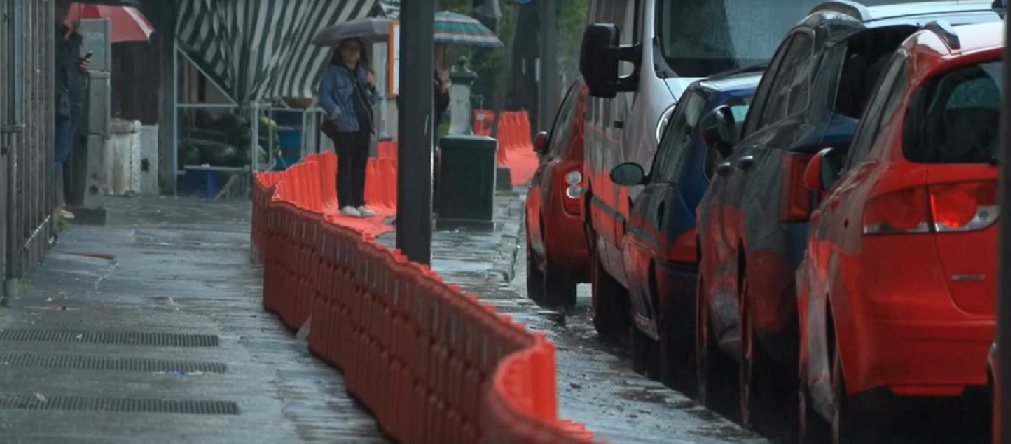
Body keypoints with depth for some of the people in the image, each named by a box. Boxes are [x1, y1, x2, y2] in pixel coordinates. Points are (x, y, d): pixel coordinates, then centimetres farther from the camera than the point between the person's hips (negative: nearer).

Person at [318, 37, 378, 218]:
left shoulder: (363, 72, 17)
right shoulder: (334, 72, 0)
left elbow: (372, 101, 20)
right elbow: (324, 96, -8)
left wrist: (372, 87, 1)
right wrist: (337, 113, -17)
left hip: (363, 125, 6)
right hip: (344, 126, -6)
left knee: (360, 164, 6)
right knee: (345, 164, -7)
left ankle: (359, 203, 10)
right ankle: (345, 204, -7)